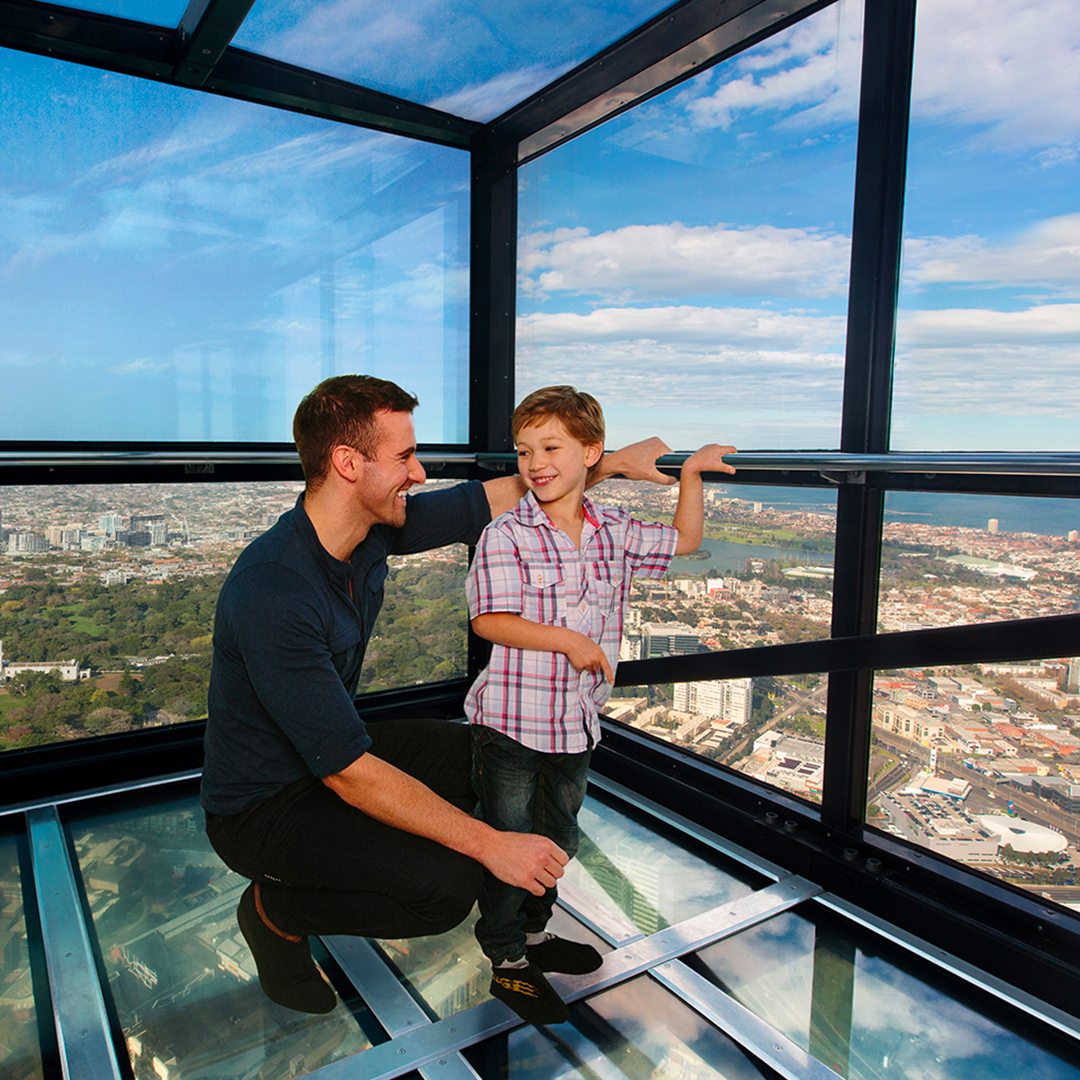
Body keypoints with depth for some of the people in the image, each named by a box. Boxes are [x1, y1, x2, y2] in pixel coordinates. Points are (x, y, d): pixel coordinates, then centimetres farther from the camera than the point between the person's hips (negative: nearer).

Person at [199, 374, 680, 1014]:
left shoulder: (373, 528, -10)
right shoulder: (270, 594, -34)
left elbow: (491, 500, 2)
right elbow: (349, 774, -33)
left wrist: (614, 462, 4)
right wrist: (490, 845, -29)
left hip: (330, 752, 8)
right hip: (262, 809, -8)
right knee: (449, 884, -22)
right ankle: (278, 910, 4)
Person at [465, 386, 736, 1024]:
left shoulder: (615, 533, 2)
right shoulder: (506, 535, -14)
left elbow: (684, 541, 16)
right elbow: (490, 620, -20)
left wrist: (691, 474, 7)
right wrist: (569, 640, -23)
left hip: (578, 722, 6)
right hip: (513, 722, -5)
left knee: (559, 837, 23)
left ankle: (535, 931, 46)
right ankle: (508, 963, 30)